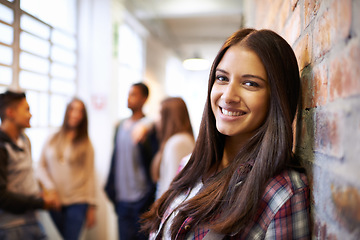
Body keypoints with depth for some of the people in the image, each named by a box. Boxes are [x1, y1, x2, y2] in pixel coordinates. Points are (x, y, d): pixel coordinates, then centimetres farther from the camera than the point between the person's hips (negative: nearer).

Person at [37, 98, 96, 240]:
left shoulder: (86, 143, 3)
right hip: (55, 201, 2)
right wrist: (50, 188, -7)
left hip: (78, 202, -2)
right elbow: (41, 166, 9)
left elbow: (90, 175, 1)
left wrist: (91, 206, -1)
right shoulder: (52, 140, 9)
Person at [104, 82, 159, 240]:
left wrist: (142, 142, -28)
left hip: (142, 199, -6)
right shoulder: (121, 126, 13)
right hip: (122, 199, 6)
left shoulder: (149, 126, -7)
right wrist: (111, 187, 14)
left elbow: (154, 162, -12)